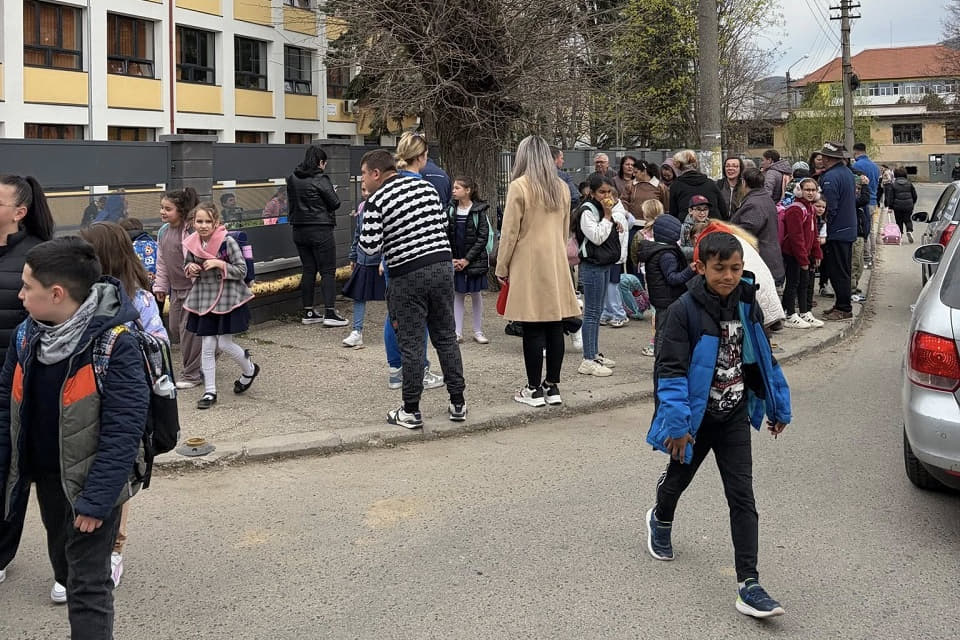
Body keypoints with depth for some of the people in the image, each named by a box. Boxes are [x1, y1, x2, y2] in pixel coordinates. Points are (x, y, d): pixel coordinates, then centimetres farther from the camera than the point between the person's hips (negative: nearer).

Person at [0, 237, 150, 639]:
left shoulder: (115, 346, -22)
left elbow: (123, 429, -22)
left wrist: (97, 499, -23)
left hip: (89, 481, -7)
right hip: (44, 475, 7)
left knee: (87, 584, -2)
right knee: (65, 567, 22)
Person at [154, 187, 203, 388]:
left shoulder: (191, 231, -20)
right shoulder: (163, 232, 6)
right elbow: (161, 262, 13)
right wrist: (160, 286, 14)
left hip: (193, 287, -8)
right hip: (176, 288, 8)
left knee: (188, 329, -3)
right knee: (174, 328, 13)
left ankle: (191, 374, 10)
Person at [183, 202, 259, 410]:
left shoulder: (228, 242, -15)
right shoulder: (193, 244, -1)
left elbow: (242, 270, -11)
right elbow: (188, 267, 15)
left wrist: (220, 264, -24)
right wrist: (190, 269, -8)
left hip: (228, 299, -4)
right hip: (205, 299, 4)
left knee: (224, 344, -1)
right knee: (208, 346, 5)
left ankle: (249, 370, 29)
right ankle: (209, 391, 14)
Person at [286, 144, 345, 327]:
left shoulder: (292, 178, 6)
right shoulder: (320, 179, -14)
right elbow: (335, 203, -10)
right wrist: (332, 193, 10)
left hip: (299, 230, 7)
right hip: (320, 230, -7)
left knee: (308, 270, 13)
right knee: (328, 271, -2)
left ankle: (308, 312, 15)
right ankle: (330, 313, -7)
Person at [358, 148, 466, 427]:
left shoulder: (377, 201, -8)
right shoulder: (426, 187, 8)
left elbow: (369, 247, -12)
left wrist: (364, 234, 9)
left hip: (408, 276, -5)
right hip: (442, 266, 5)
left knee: (411, 343, 2)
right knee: (446, 336, 13)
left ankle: (411, 411, 9)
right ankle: (458, 404, 18)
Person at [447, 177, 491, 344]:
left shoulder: (479, 211, -7)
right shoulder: (451, 210, 2)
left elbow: (482, 238, -10)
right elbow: (445, 236, 2)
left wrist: (467, 259, -13)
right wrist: (452, 259, -8)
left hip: (474, 260, -3)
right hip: (455, 261, 3)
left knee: (476, 294, 6)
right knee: (458, 294, 6)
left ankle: (478, 331, 15)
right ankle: (458, 332, 10)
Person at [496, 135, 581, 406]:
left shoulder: (519, 186, -8)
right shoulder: (562, 188, 8)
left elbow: (509, 231, -7)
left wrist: (502, 268, 1)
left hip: (528, 264, -5)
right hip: (556, 264, 5)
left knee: (533, 330, -1)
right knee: (555, 326, 7)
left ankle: (534, 390, 4)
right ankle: (552, 387, 14)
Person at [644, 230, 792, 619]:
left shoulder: (747, 306, -3)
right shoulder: (685, 311, -18)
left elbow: (763, 359, 9)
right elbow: (670, 370, -22)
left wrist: (778, 408, 14)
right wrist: (676, 424, -28)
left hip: (734, 417, 3)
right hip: (696, 416, -3)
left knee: (742, 497, -3)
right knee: (679, 477, 21)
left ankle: (748, 585, -3)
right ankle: (661, 520, 55)